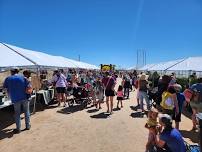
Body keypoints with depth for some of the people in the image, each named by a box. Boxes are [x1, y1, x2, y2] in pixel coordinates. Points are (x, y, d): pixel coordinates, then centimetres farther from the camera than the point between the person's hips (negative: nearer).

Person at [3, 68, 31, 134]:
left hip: (15, 98, 0)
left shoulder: (8, 79, 0)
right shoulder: (22, 77, -3)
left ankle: (18, 128, 17)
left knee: (17, 113, 13)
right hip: (24, 97, 0)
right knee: (26, 111, 15)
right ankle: (27, 125, 24)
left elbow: (4, 87, 8)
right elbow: (28, 86, -9)